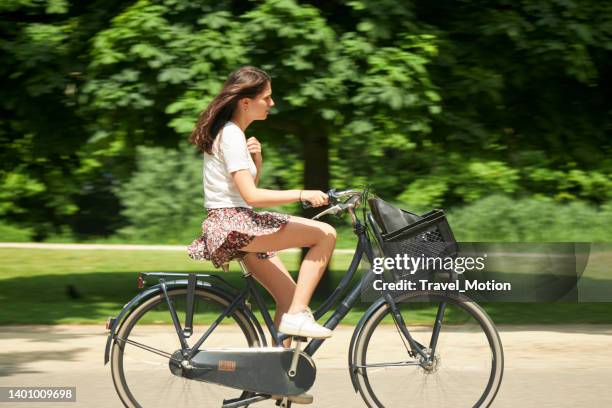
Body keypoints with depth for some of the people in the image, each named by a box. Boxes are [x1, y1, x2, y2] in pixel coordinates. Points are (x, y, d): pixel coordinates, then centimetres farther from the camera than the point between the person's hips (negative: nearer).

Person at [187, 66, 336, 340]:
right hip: (233, 225, -10)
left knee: (288, 296, 6)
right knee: (326, 234, -16)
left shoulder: (228, 132, 17)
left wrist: (257, 160, 2)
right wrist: (302, 194, -25)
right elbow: (251, 195, -21)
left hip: (230, 228, 10)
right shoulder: (231, 136, -13)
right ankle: (297, 315, -17)